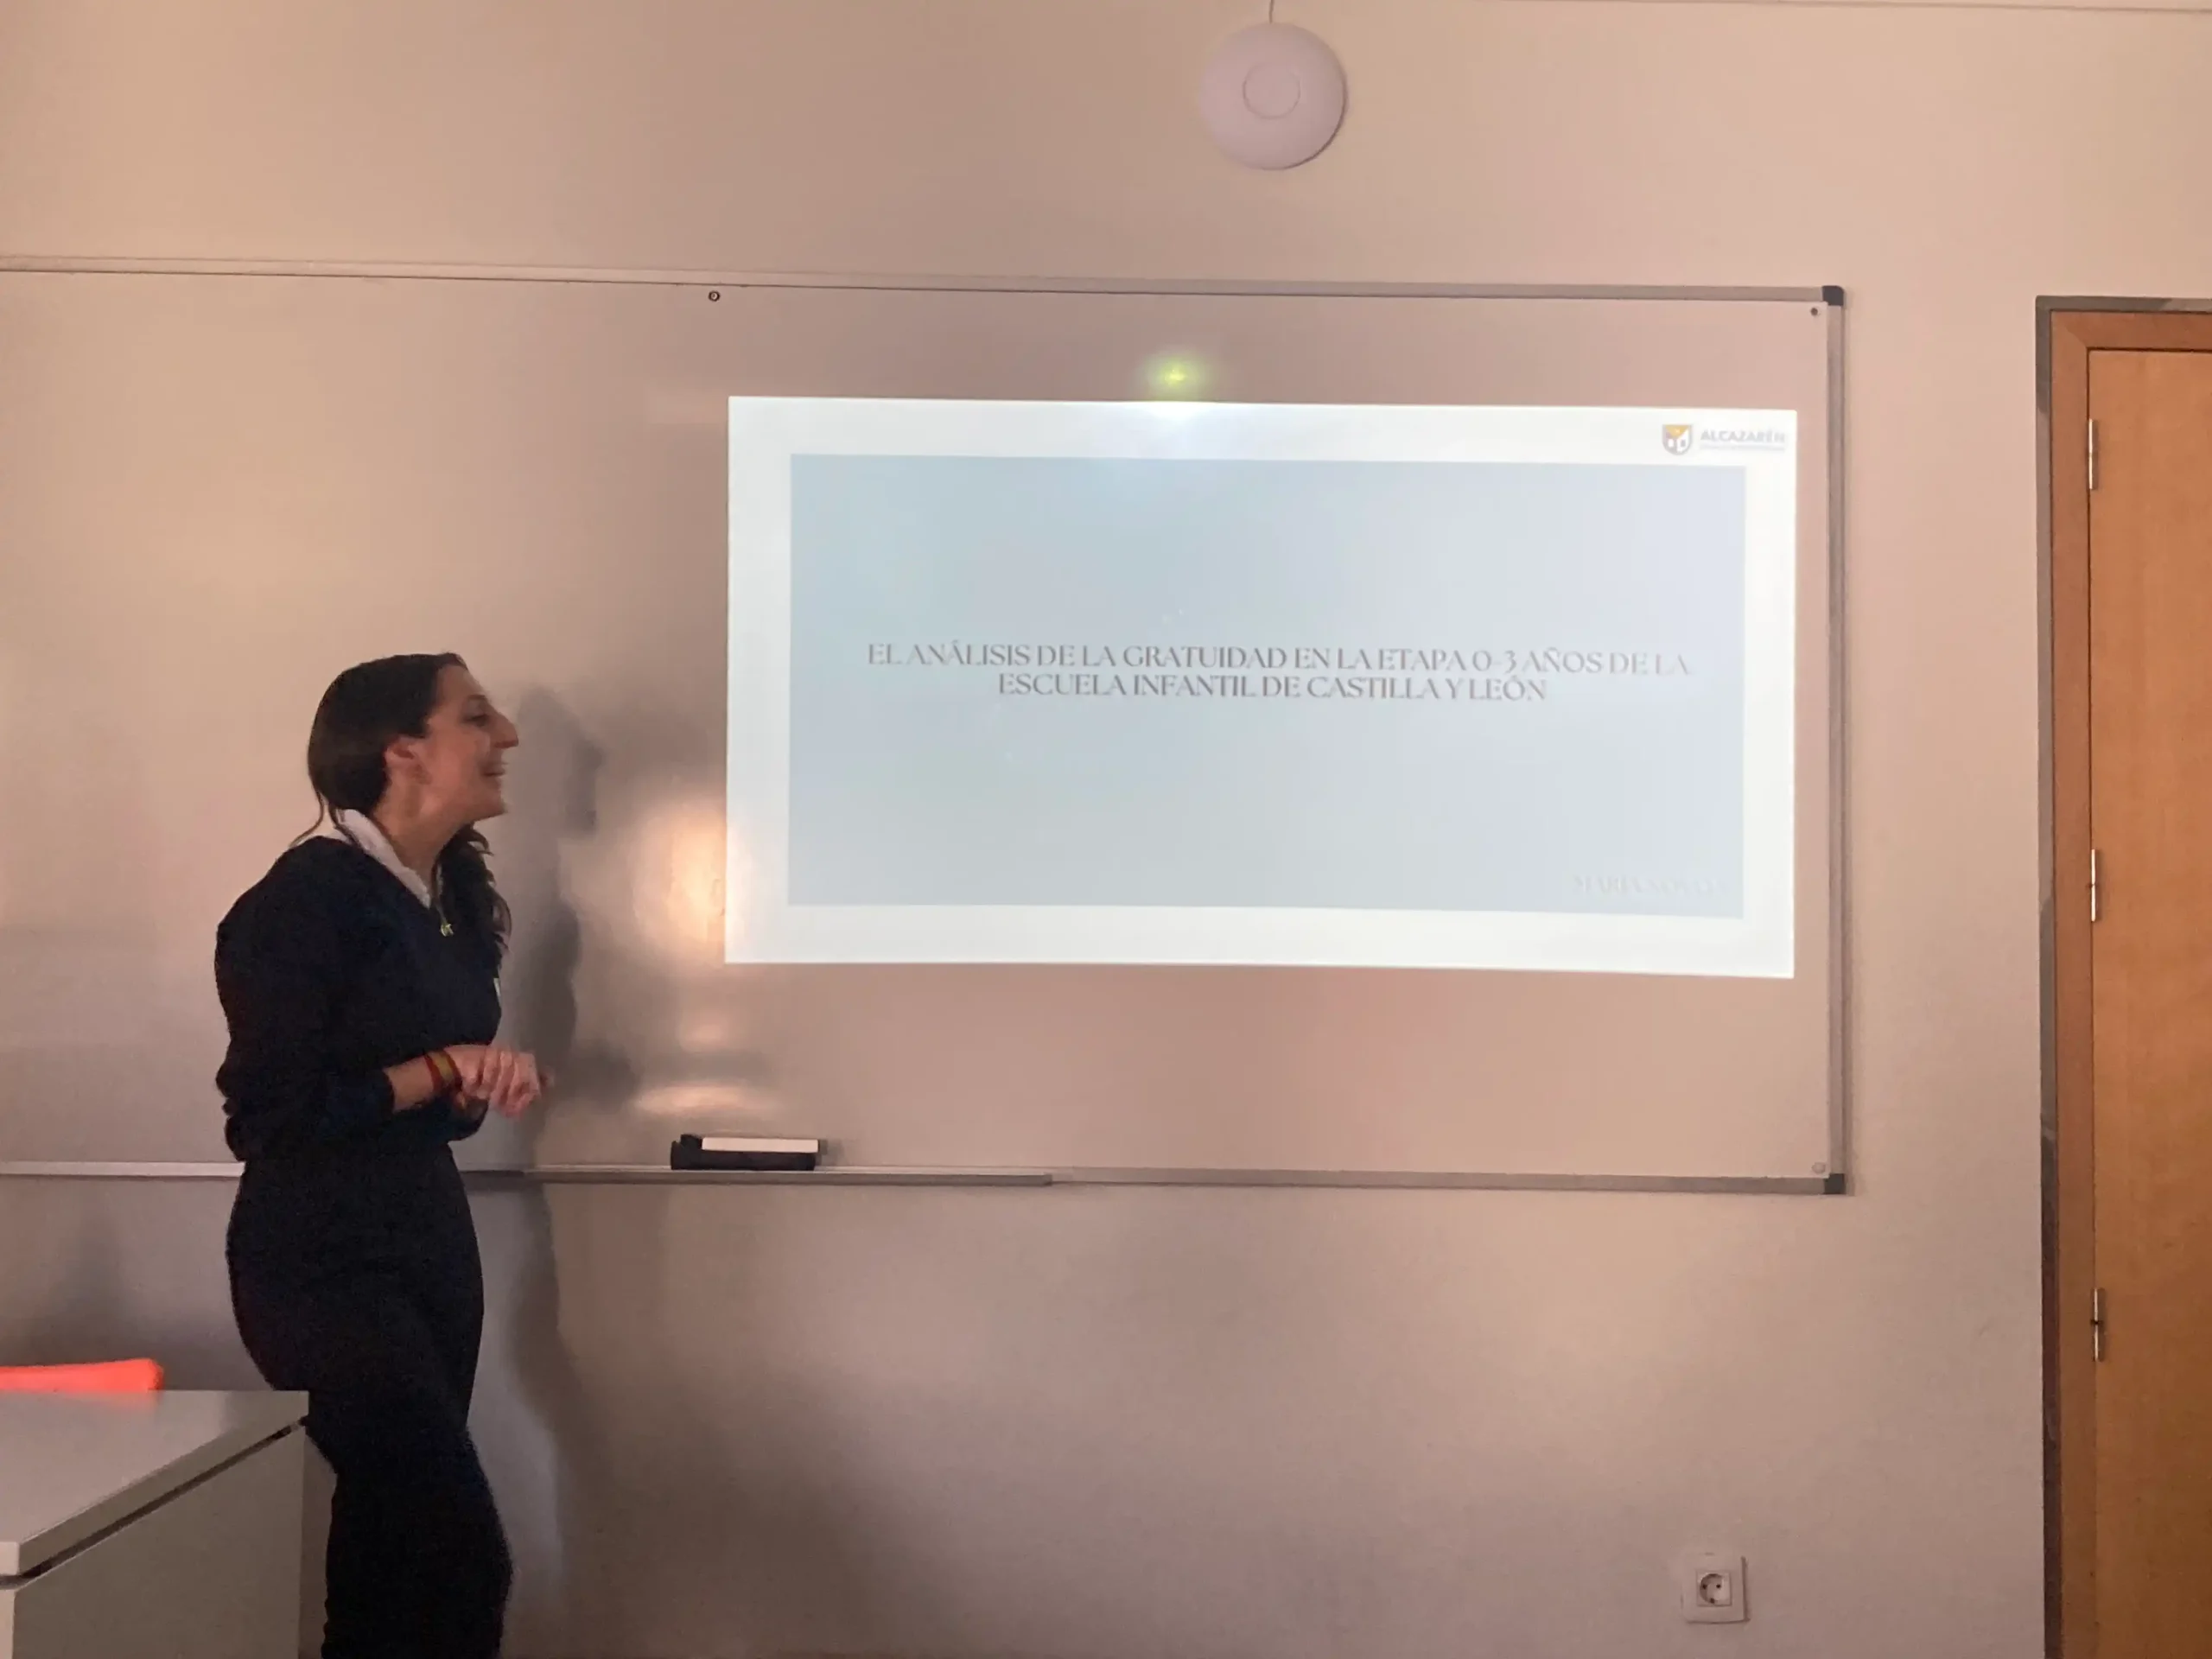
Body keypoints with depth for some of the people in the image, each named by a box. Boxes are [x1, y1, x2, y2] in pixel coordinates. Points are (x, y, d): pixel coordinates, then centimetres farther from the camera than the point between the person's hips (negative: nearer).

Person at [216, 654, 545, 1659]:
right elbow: (269, 1116, -17)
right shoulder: (307, 896, -15)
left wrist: (489, 1081, -2)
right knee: (459, 1555, -10)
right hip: (321, 1262, -8)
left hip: (433, 1238, 8)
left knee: (395, 1547, 12)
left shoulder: (455, 898, 10)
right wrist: (440, 1071, -15)